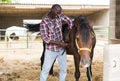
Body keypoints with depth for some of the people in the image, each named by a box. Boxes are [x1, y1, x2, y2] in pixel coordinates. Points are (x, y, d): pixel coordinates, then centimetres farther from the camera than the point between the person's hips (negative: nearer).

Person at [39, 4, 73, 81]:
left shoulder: (59, 15, -4)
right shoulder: (44, 22, -18)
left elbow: (69, 21, 7)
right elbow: (45, 39, -20)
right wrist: (59, 43, -22)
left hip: (62, 49, 5)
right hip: (51, 51, -5)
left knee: (64, 69, 13)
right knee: (45, 70, 3)